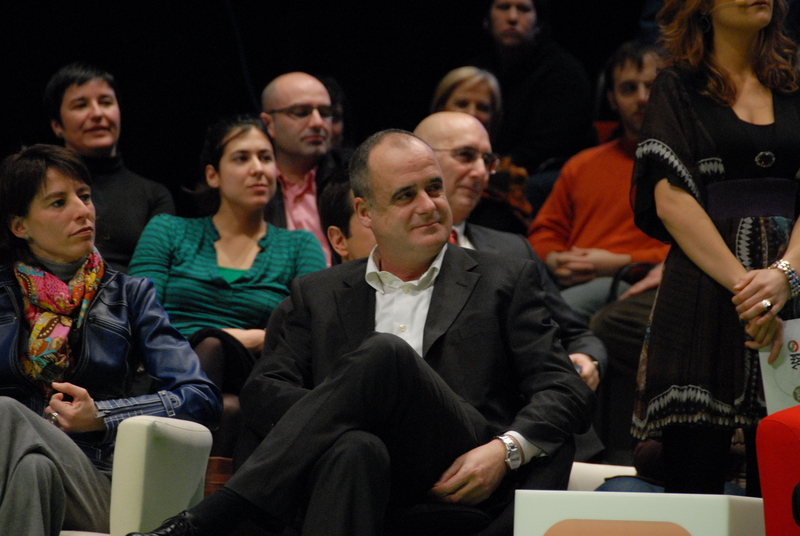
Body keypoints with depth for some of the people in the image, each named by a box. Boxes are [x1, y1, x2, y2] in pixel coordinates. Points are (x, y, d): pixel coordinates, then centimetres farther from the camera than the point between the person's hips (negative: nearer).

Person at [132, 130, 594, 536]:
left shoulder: (504, 282, 19)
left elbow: (566, 392, 10)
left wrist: (506, 450, -11)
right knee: (355, 449, -38)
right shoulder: (320, 295, 25)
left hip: (465, 486, -1)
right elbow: (262, 393, 13)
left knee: (387, 354, -29)